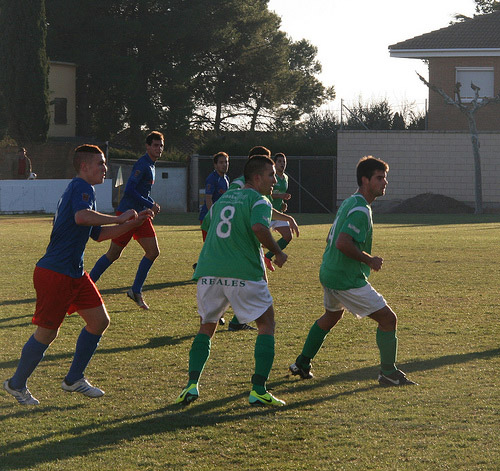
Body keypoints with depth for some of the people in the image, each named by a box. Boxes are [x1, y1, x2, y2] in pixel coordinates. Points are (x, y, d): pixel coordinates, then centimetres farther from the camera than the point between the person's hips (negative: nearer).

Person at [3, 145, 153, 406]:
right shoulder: (81, 188, -14)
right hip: (54, 274, -10)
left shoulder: (79, 189, 19)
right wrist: (119, 218, -25)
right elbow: (82, 217, -36)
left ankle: (74, 379, 19)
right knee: (47, 333, -2)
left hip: (75, 273, 10)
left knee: (99, 320, 8)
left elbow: (99, 234, 26)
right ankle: (16, 384, 15)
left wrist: (133, 222, 18)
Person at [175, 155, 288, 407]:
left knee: (206, 327, 20)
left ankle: (192, 384, 0)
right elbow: (259, 228, -20)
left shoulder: (223, 199, 22)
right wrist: (277, 253, -4)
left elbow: (206, 224, 32)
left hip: (209, 271, 5)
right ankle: (258, 390, 0)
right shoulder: (258, 201, 0)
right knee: (266, 323, 10)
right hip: (244, 273, -5)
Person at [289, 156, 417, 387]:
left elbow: (331, 239, 21)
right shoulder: (360, 210, -20)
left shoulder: (349, 203, 12)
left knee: (331, 316, 33)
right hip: (347, 279, -11)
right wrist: (370, 260, -19)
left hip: (329, 272, 11)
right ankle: (389, 374, 2)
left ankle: (302, 364, 40)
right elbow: (343, 243, -31)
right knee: (388, 319, -5)